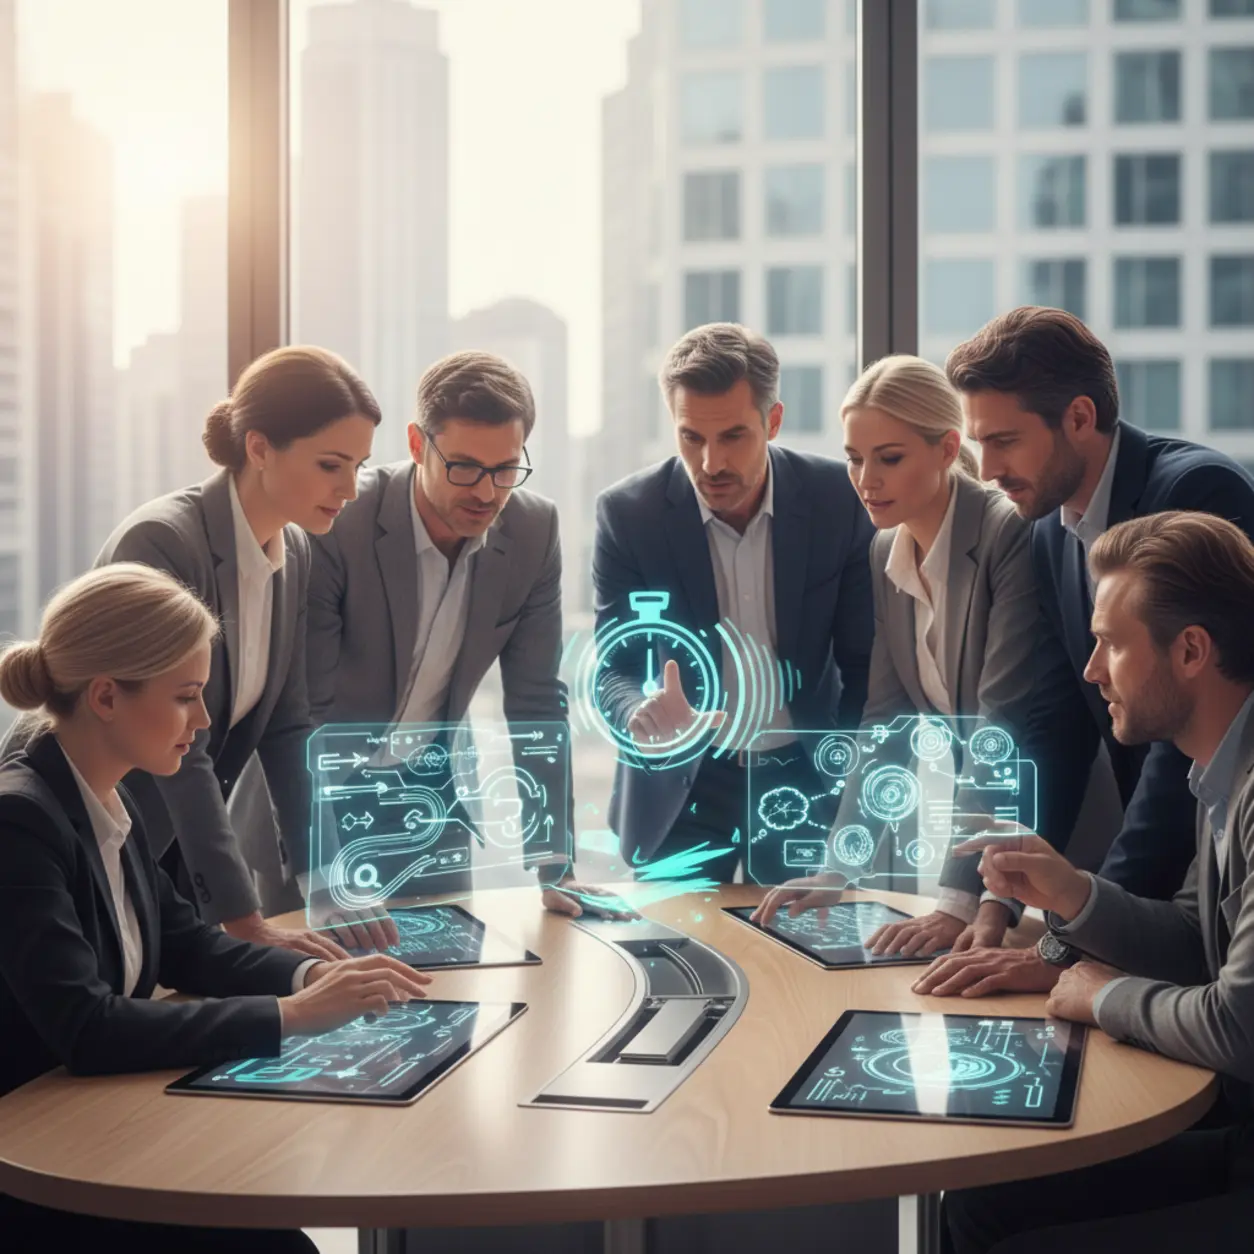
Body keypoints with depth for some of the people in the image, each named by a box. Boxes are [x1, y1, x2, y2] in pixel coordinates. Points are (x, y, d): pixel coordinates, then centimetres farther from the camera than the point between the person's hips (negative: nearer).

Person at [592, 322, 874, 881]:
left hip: (806, 777, 1)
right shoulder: (628, 513, -13)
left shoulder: (840, 499, -11)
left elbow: (863, 663, -4)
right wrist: (642, 715, -34)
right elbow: (614, 671, -12)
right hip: (681, 792, -1)